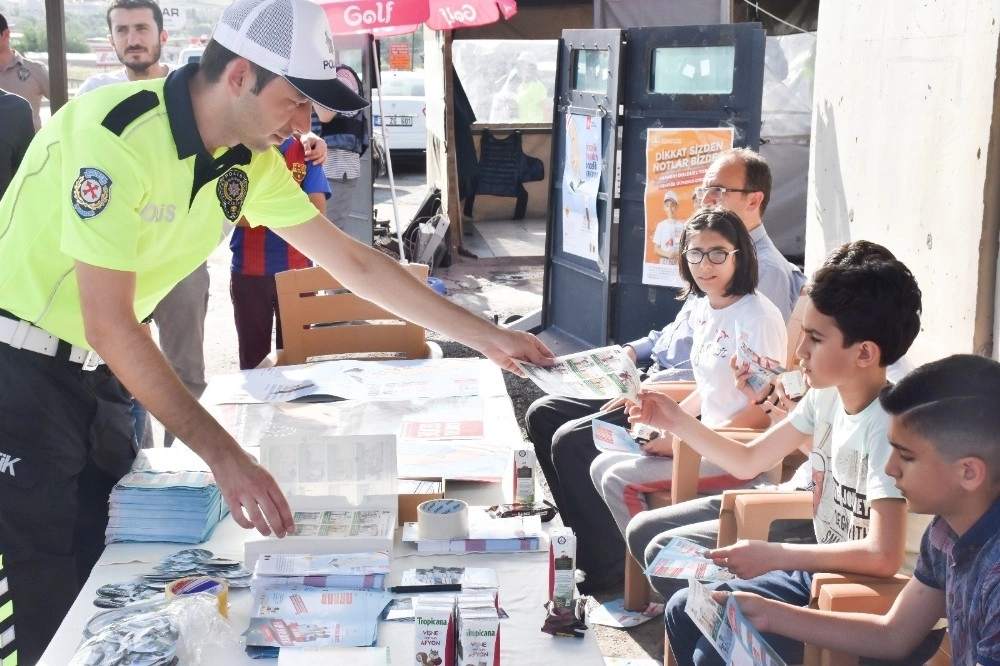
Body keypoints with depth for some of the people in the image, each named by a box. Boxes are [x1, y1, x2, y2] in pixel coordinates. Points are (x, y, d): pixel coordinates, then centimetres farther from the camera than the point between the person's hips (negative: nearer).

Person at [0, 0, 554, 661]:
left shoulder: (250, 160, -4)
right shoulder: (118, 134, -27)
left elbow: (353, 262, 3)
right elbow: (110, 323, -29)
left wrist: (486, 336, 2)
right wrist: (226, 455, -31)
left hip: (99, 370, 7)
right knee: (58, 603, -5)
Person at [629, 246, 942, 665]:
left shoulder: (886, 427, -27)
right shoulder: (826, 398, -2)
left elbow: (883, 556, -35)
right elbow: (748, 461, 9)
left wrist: (772, 555, -26)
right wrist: (676, 422, -4)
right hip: (824, 574, 8)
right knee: (684, 612, 7)